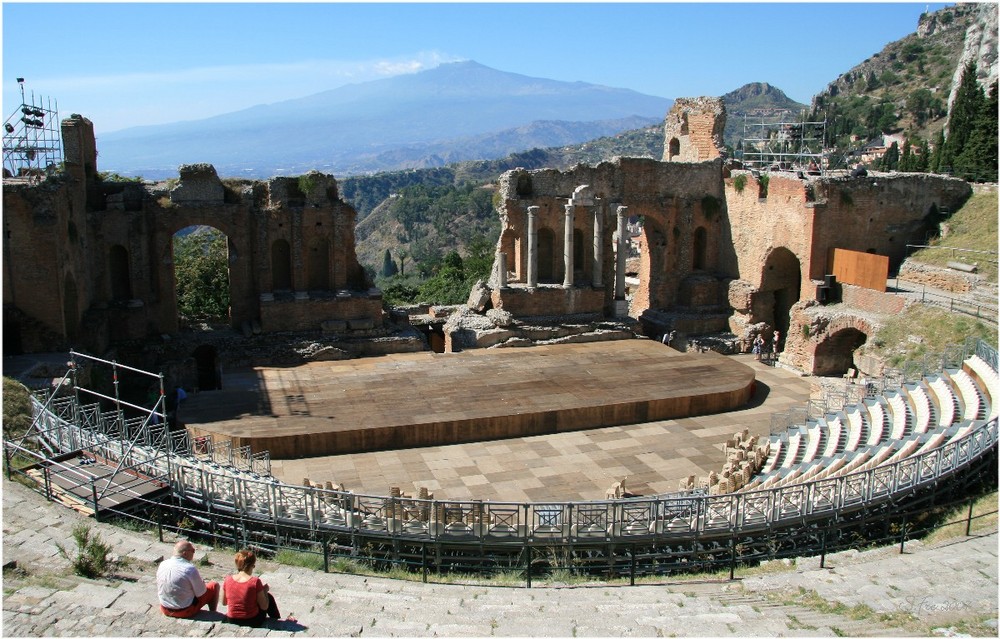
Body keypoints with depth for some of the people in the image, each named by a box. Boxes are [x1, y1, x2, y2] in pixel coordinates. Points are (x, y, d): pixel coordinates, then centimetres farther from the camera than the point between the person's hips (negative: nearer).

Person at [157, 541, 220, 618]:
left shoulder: (162, 564, -7)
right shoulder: (190, 569, -25)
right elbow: (201, 593, -15)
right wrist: (202, 582, 6)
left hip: (165, 610, 6)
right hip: (185, 612, -6)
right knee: (214, 586, 9)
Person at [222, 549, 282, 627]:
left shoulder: (228, 580, -11)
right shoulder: (255, 582, -22)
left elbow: (224, 603, 4)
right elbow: (264, 607, -14)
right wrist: (265, 590, 2)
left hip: (231, 621, 4)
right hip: (252, 622, -4)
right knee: (269, 597, 23)